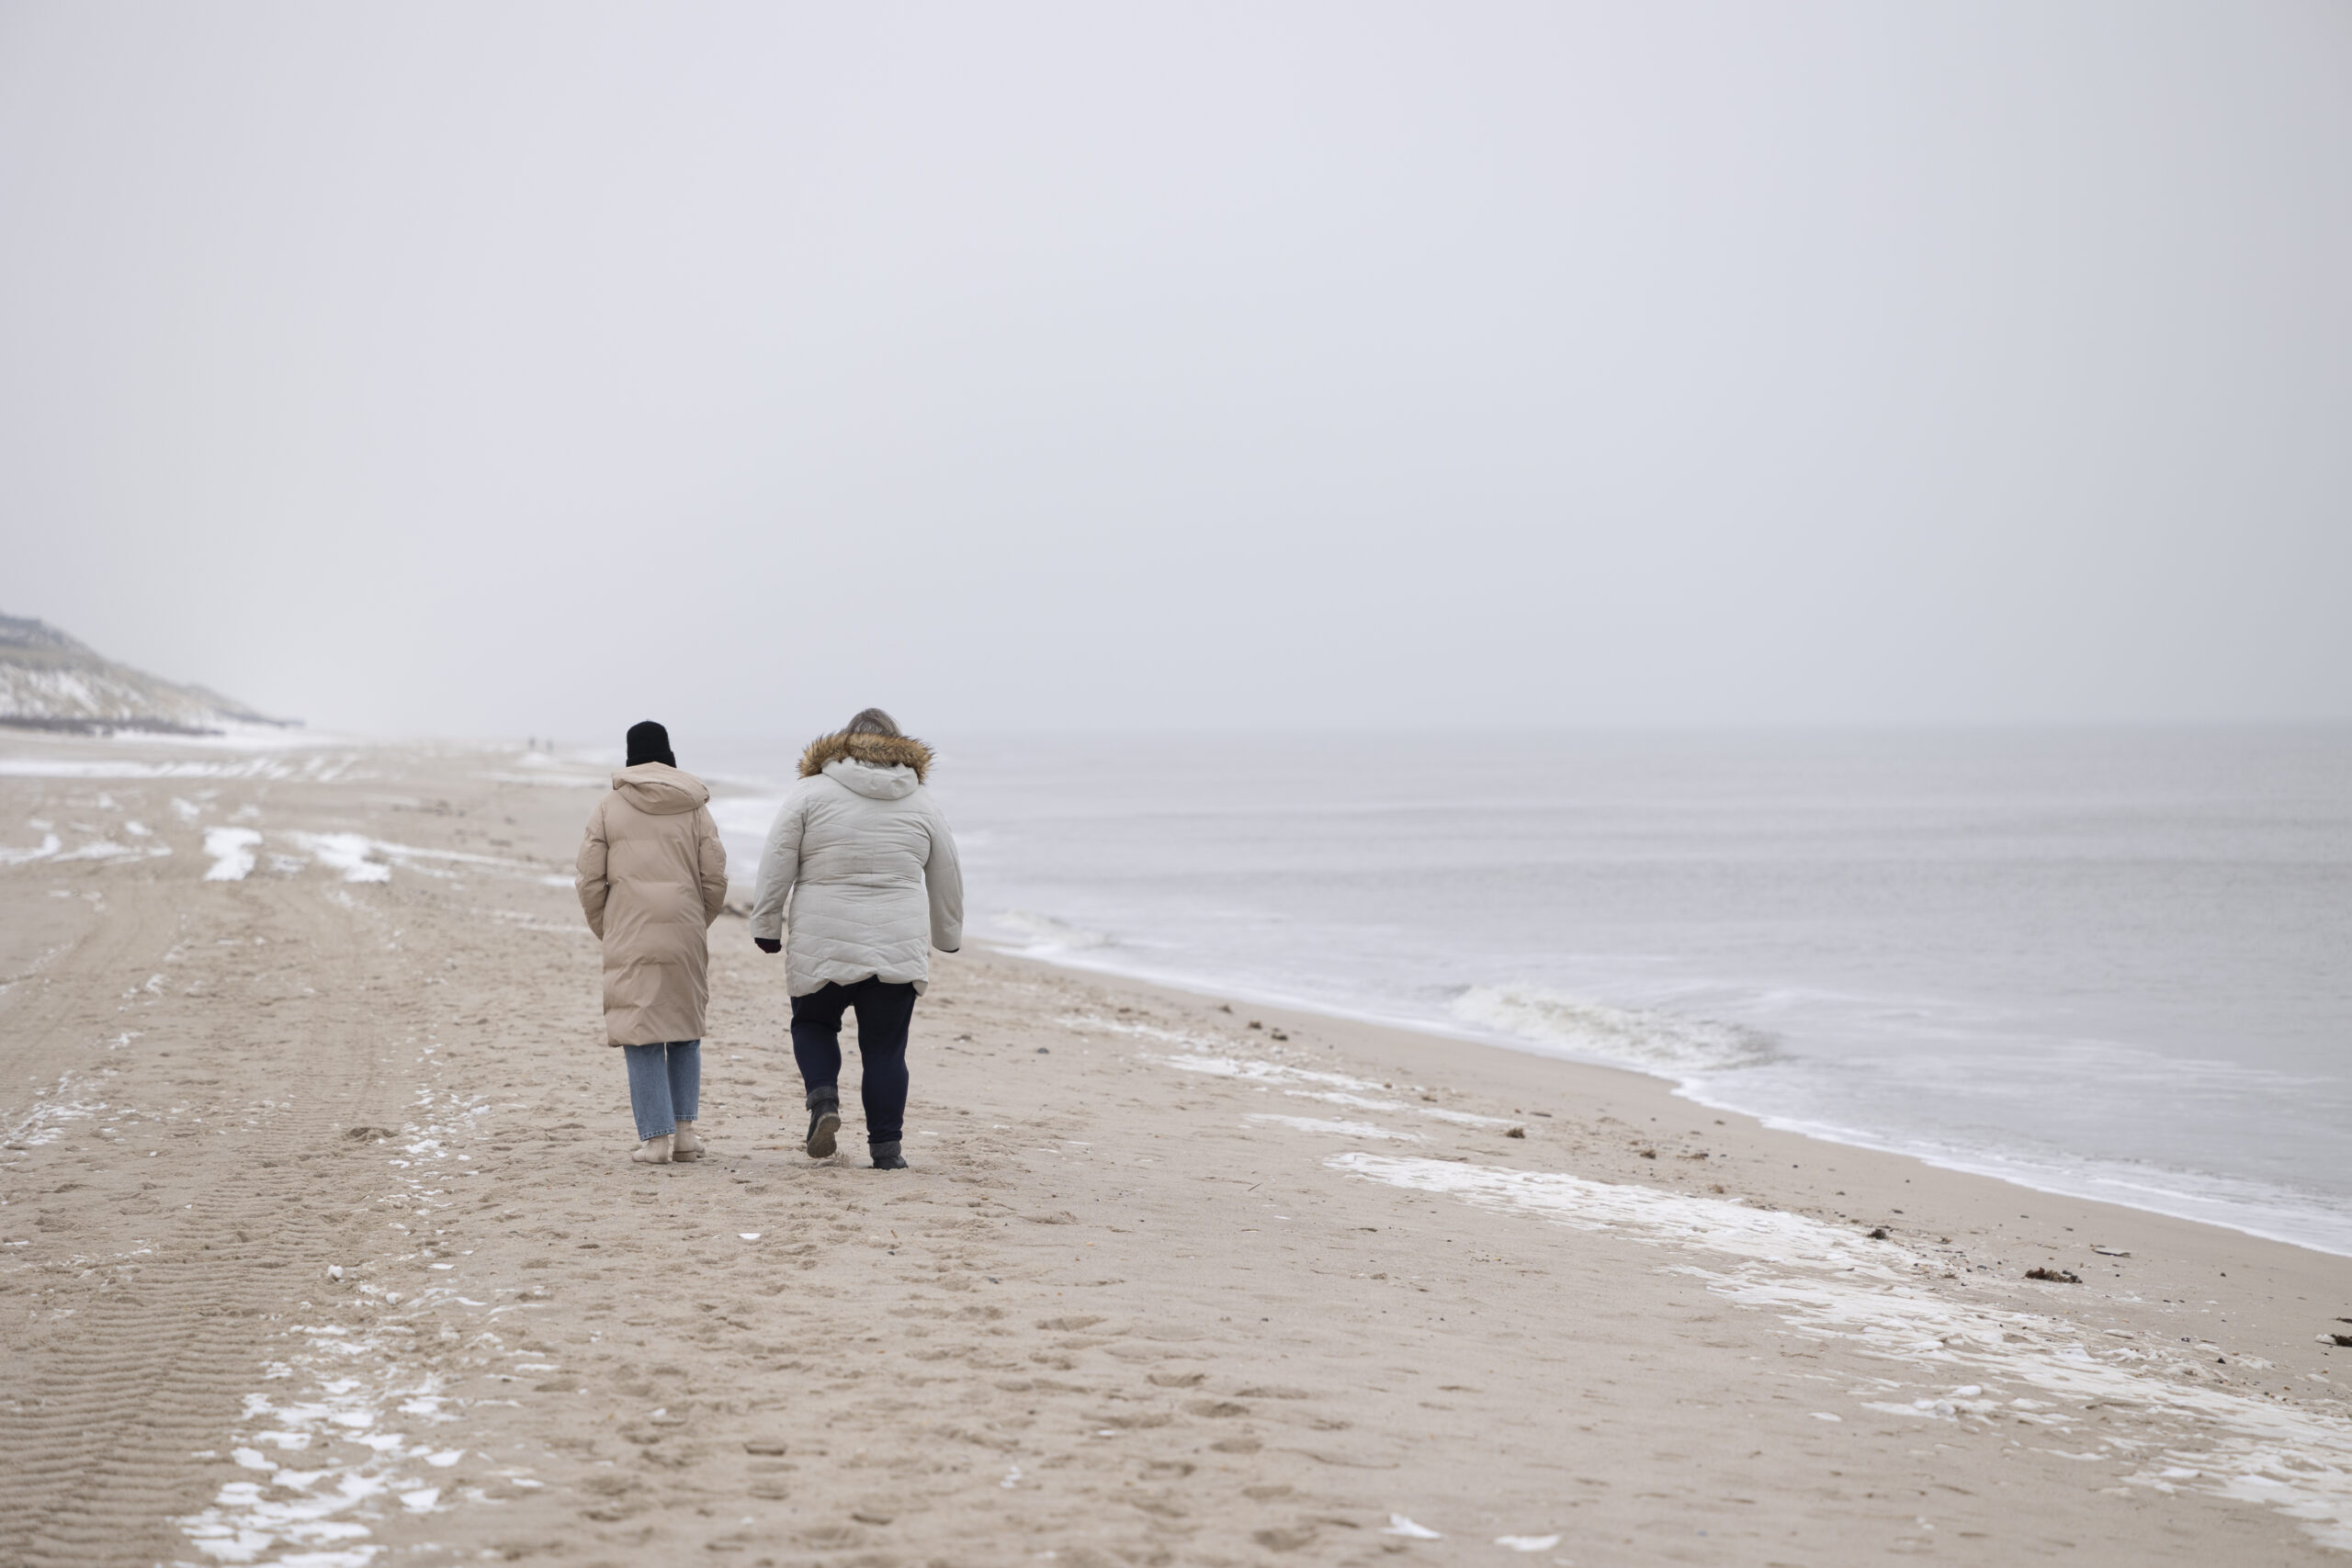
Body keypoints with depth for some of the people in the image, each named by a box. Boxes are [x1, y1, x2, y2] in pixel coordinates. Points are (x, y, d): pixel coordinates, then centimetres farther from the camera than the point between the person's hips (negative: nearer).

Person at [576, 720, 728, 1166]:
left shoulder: (608, 808, 2)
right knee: (686, 1031, 16)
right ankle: (685, 1129, 11)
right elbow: (715, 880, 3)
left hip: (630, 940, -2)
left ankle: (655, 1138, -4)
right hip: (686, 938, 2)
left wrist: (605, 931, 14)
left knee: (641, 1037, 1)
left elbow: (590, 882, 1)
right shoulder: (695, 809, 6)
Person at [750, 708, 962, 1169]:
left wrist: (766, 924, 5)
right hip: (898, 948, 1)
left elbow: (776, 867, -3)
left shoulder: (810, 792, 1)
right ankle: (886, 1147, 5)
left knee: (813, 1022, 20)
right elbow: (947, 881, 18)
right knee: (885, 1046, 8)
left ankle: (823, 1098, -4)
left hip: (822, 945, -1)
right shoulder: (920, 803, 10)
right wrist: (948, 935, 32)